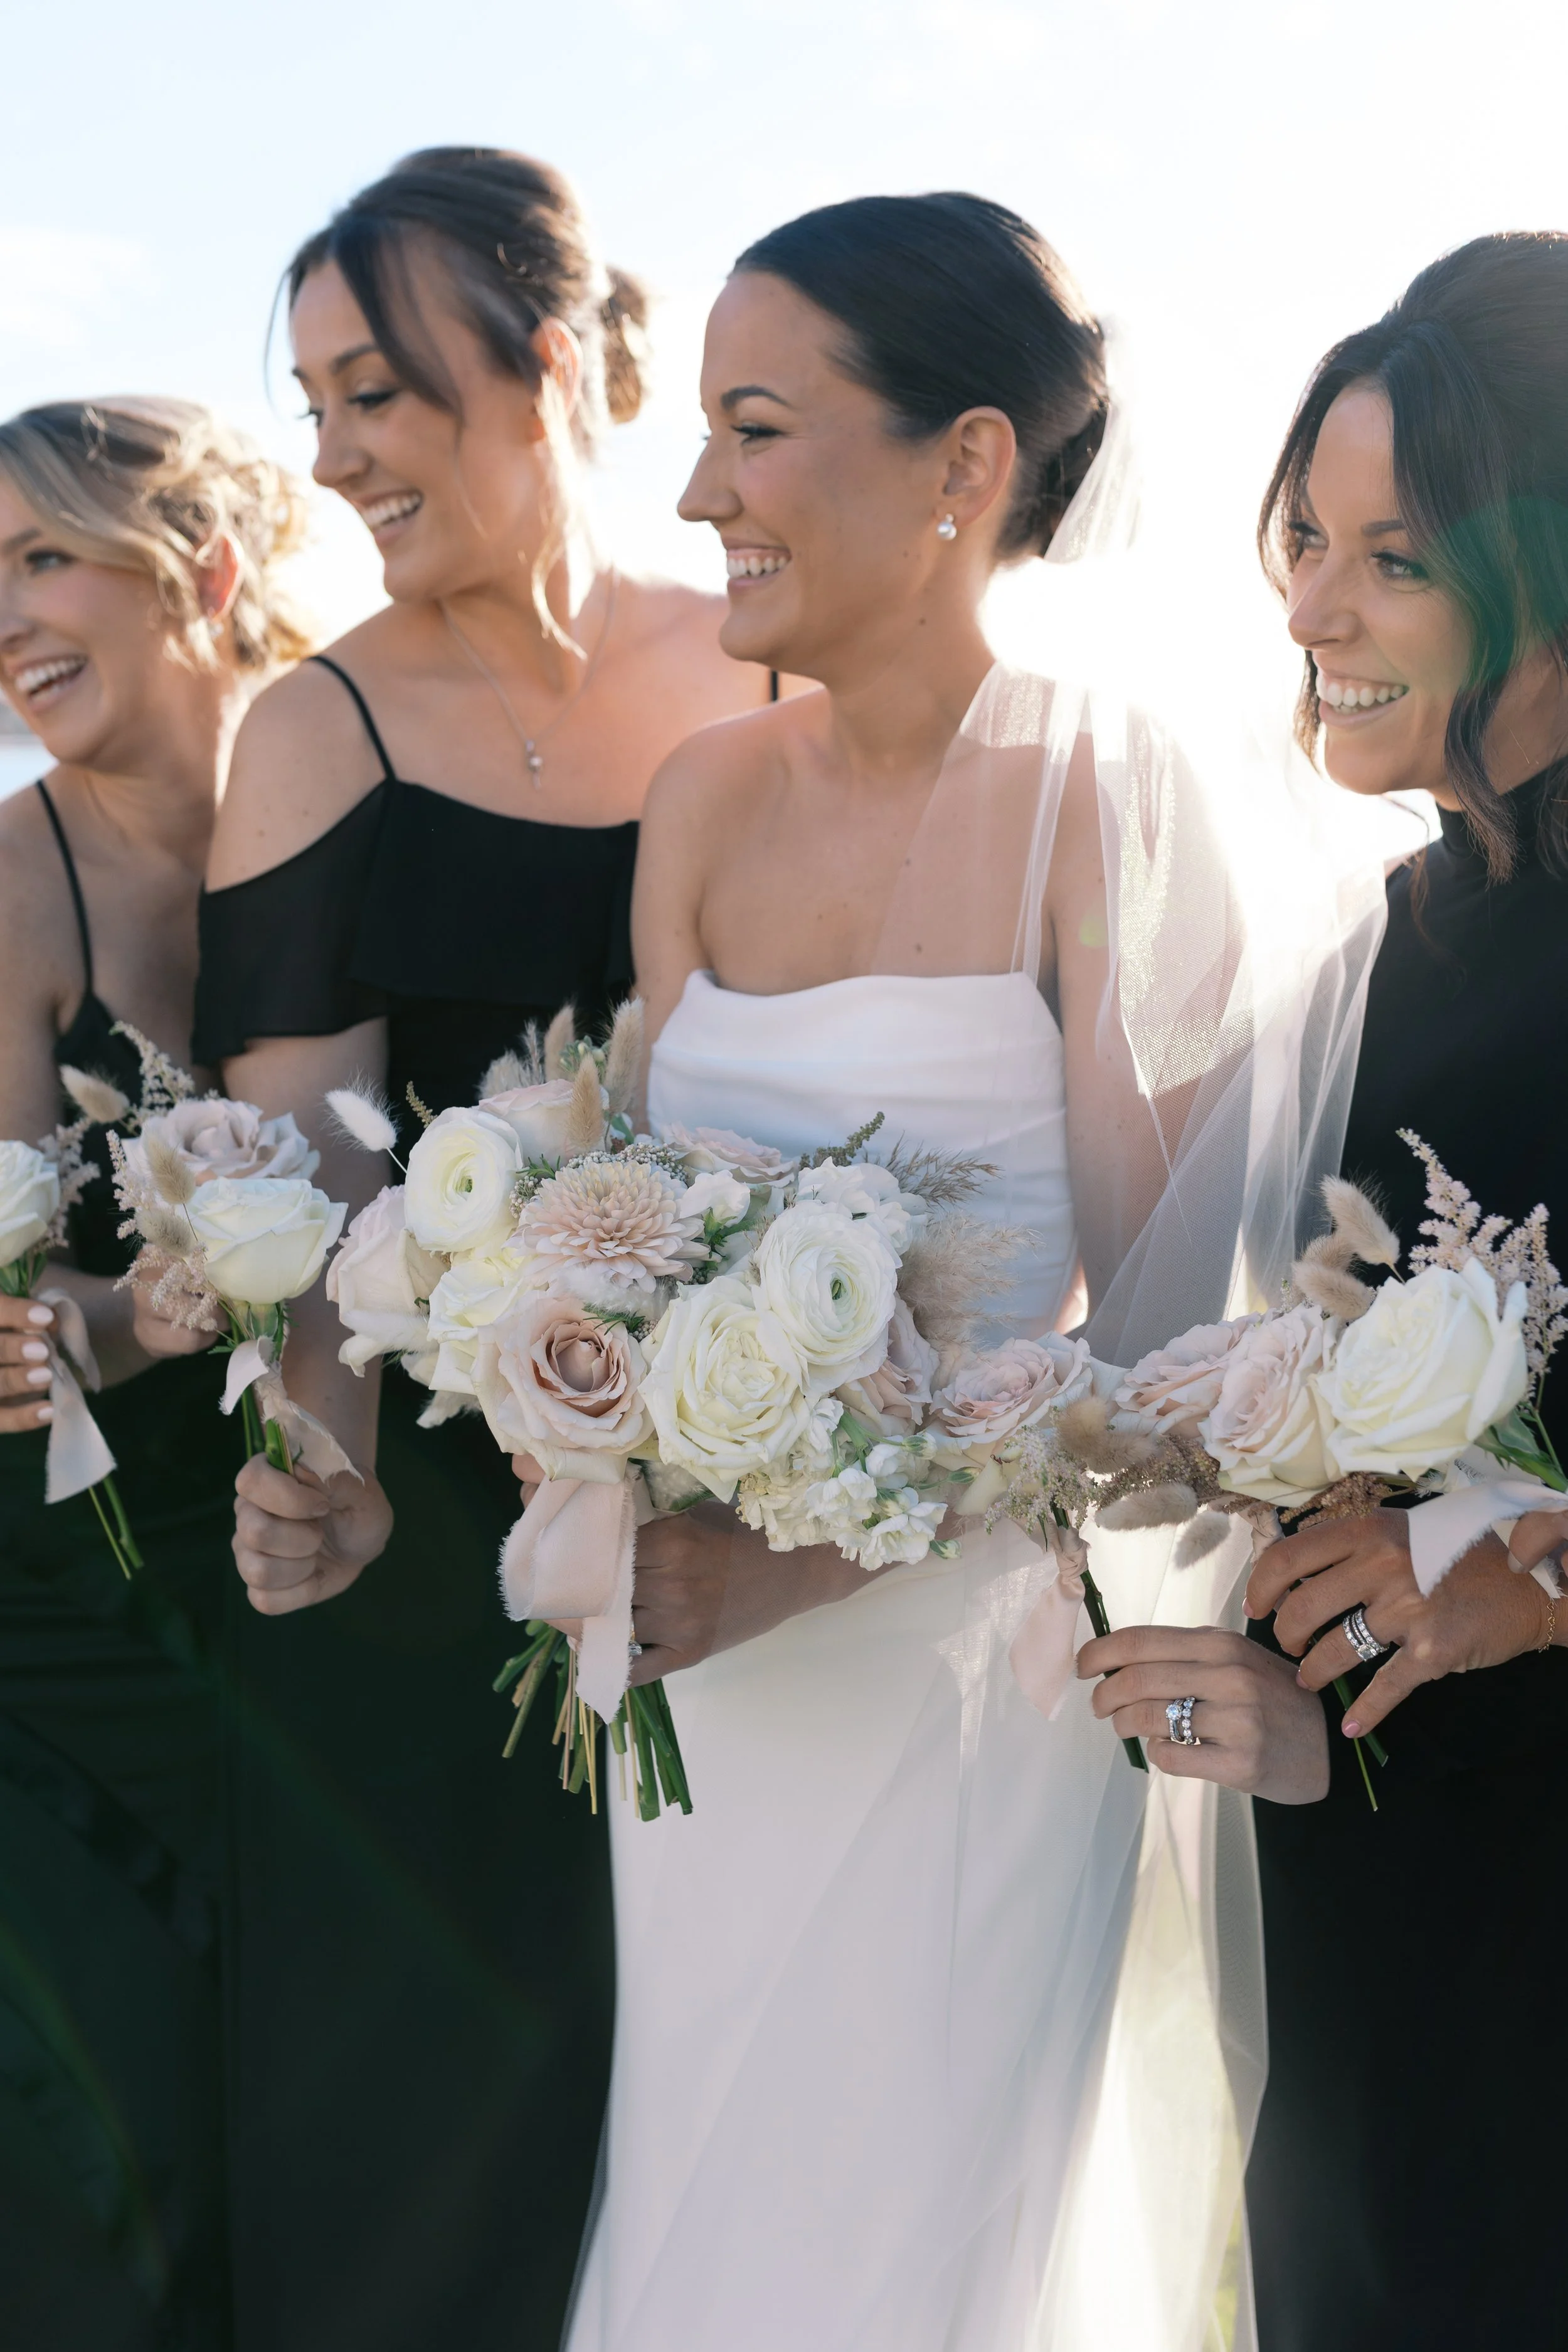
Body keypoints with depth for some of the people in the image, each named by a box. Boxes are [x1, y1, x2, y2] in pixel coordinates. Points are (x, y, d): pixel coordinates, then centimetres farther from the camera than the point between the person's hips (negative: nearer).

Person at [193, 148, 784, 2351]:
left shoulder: (767, 674, 1)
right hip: (450, 1514, -2)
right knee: (447, 2057, 9)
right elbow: (308, 1151, -12)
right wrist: (323, 1454, -28)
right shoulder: (323, 735, -5)